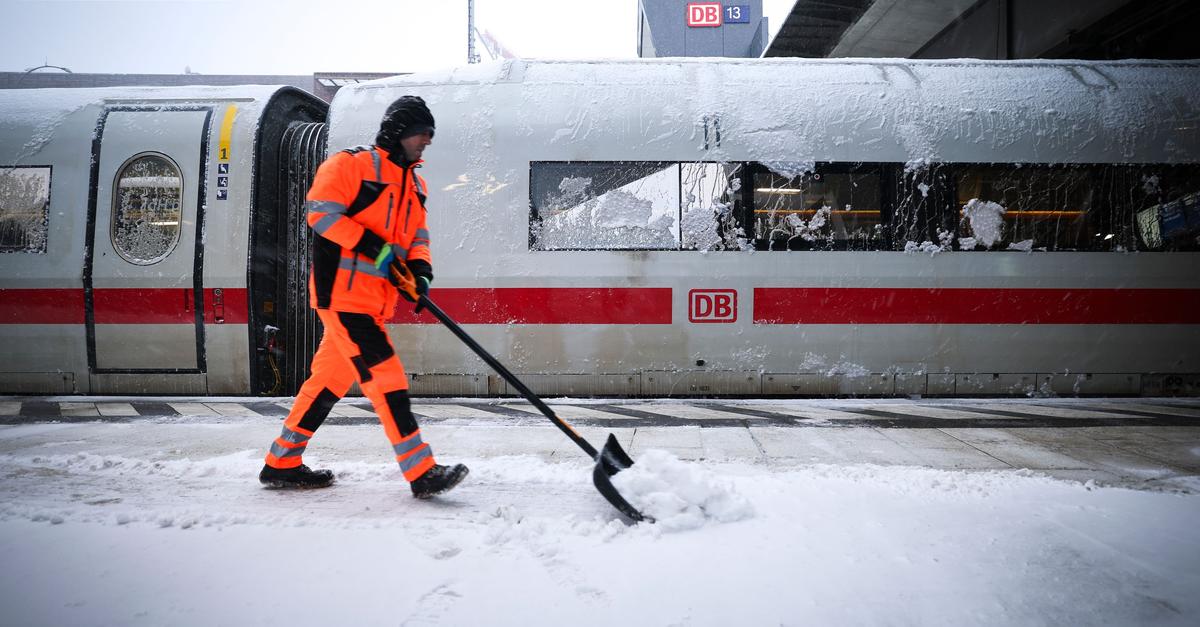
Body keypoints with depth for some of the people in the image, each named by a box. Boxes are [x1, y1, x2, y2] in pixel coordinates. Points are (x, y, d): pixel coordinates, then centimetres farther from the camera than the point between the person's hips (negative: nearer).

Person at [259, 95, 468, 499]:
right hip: (342, 288, -9)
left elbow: (417, 236, 20)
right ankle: (422, 473, -10)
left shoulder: (415, 184, 19)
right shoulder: (352, 164, -6)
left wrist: (419, 267, -1)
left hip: (375, 298, 9)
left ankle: (282, 464, 26)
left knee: (331, 379, 13)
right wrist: (372, 246, -20)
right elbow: (321, 211, -13)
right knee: (386, 378, -12)